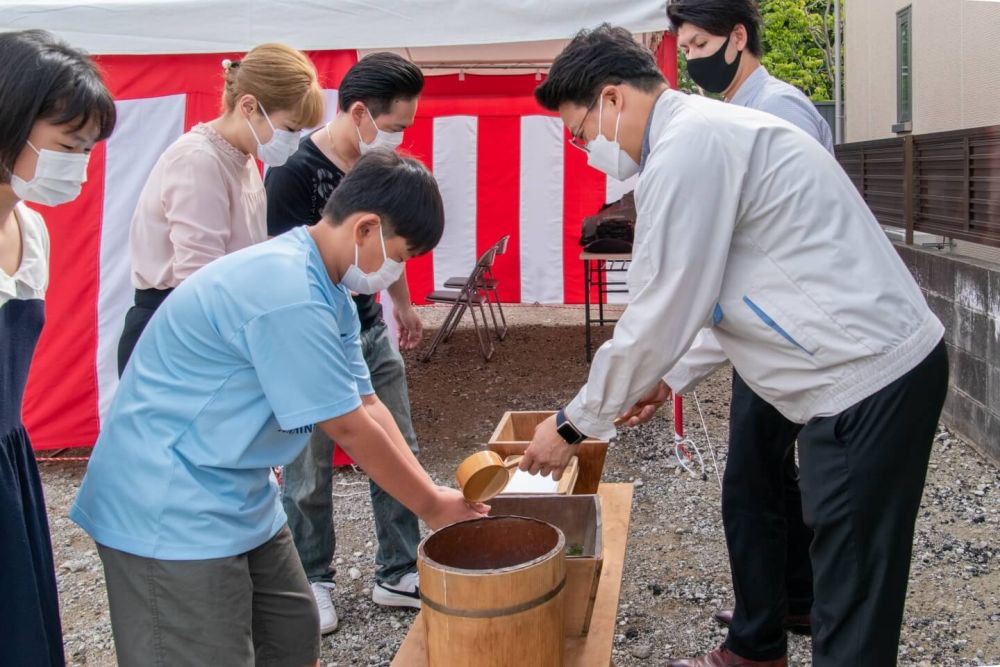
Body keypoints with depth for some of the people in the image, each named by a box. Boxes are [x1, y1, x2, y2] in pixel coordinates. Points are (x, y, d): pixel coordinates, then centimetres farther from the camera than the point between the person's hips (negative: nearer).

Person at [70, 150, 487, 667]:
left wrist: (433, 494, -1)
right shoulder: (288, 295, -26)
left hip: (239, 499, 10)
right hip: (173, 515, -10)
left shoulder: (328, 295, 6)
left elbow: (367, 406, 6)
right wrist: (431, 507, -8)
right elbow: (350, 431, -21)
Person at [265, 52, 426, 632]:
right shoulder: (294, 171, -19)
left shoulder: (378, 165, 2)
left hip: (371, 330, 7)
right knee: (310, 472, 6)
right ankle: (312, 583, 25)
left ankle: (399, 574, 24)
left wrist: (404, 304, 25)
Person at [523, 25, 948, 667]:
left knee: (852, 596, 1)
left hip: (869, 384, -10)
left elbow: (659, 316, -15)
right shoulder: (708, 131, 15)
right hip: (882, 368, 10)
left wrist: (574, 425, -3)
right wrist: (666, 376, 20)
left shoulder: (685, 152, -18)